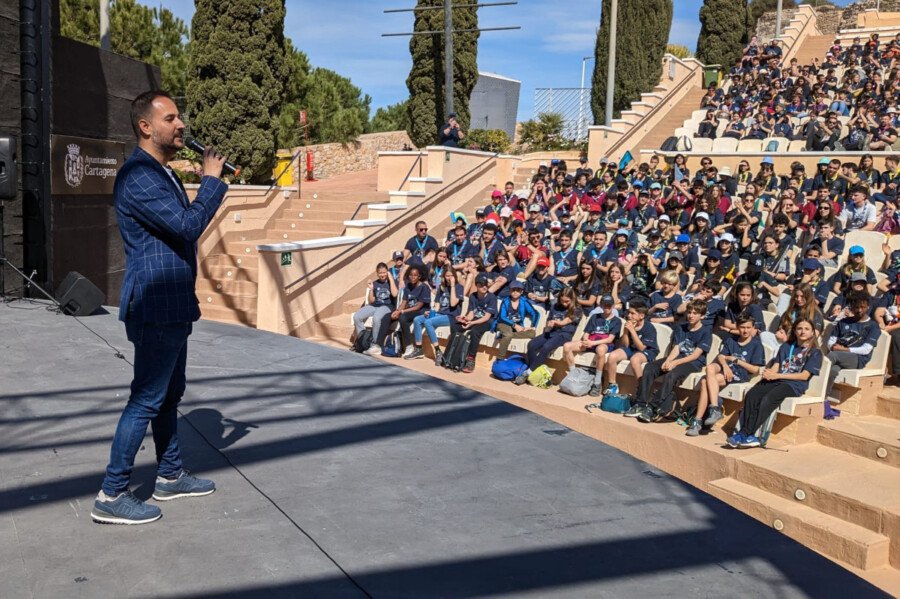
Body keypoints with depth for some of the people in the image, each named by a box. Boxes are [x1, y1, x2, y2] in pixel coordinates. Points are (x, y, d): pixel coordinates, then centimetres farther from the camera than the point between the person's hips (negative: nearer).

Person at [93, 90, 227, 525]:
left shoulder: (162, 174, 15)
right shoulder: (138, 176, -18)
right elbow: (188, 226, -25)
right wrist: (211, 179, -15)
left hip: (172, 305, 10)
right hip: (156, 307, -10)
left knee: (169, 394, 17)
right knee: (146, 399, -5)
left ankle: (170, 476, 30)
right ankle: (111, 495, 4)